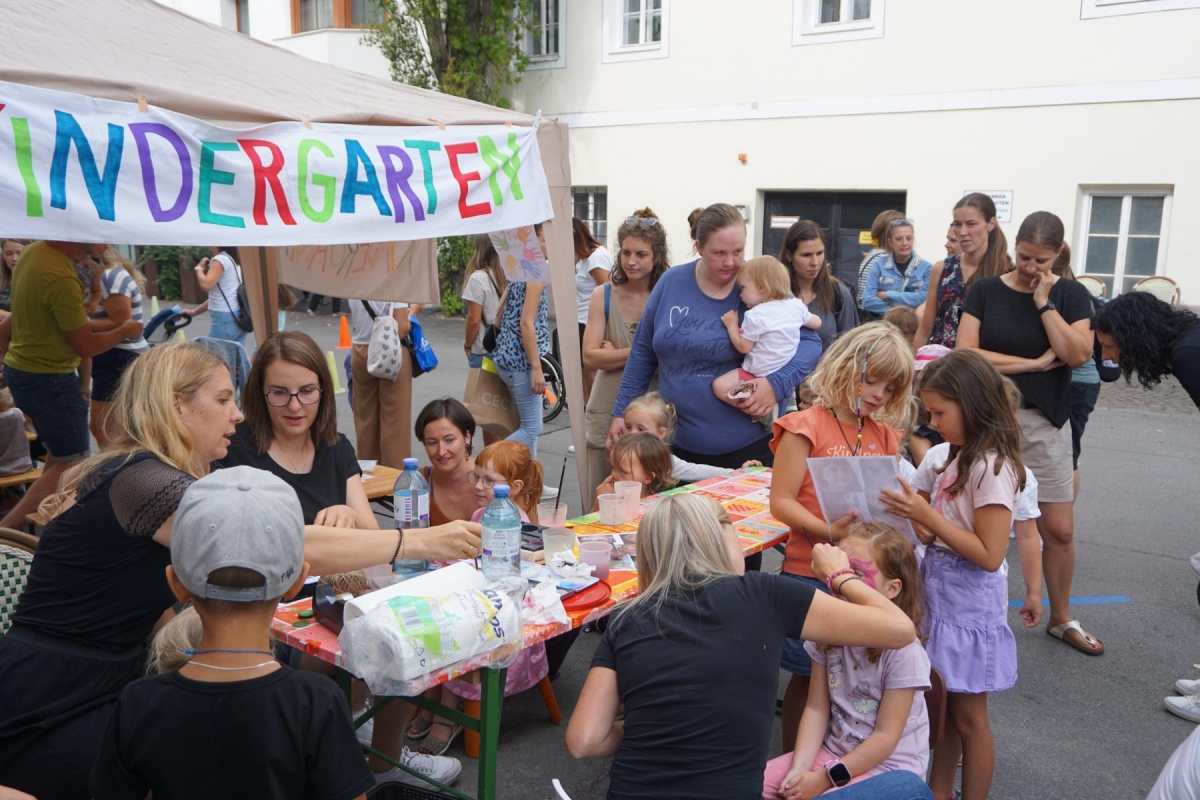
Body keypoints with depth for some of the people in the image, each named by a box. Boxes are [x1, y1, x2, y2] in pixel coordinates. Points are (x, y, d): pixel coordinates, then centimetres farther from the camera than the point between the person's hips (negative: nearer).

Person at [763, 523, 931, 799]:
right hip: (835, 749, 5)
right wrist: (800, 768, -14)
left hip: (889, 764, -5)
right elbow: (816, 709, -2)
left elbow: (886, 737, -17)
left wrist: (824, 778, -17)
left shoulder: (903, 651, -21)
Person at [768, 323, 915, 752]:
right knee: (809, 677, 7)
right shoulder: (806, 427, -8)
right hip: (811, 574, -5)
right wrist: (827, 531, -26)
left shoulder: (884, 435, 10)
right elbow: (781, 502, -12)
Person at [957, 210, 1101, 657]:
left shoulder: (1071, 296, 3)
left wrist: (1044, 302, -12)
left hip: (1044, 423, 1)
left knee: (1059, 529, 6)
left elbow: (1077, 355, -11)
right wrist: (1033, 363, -11)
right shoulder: (985, 291, 0)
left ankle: (1061, 619, 26)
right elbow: (964, 355, -10)